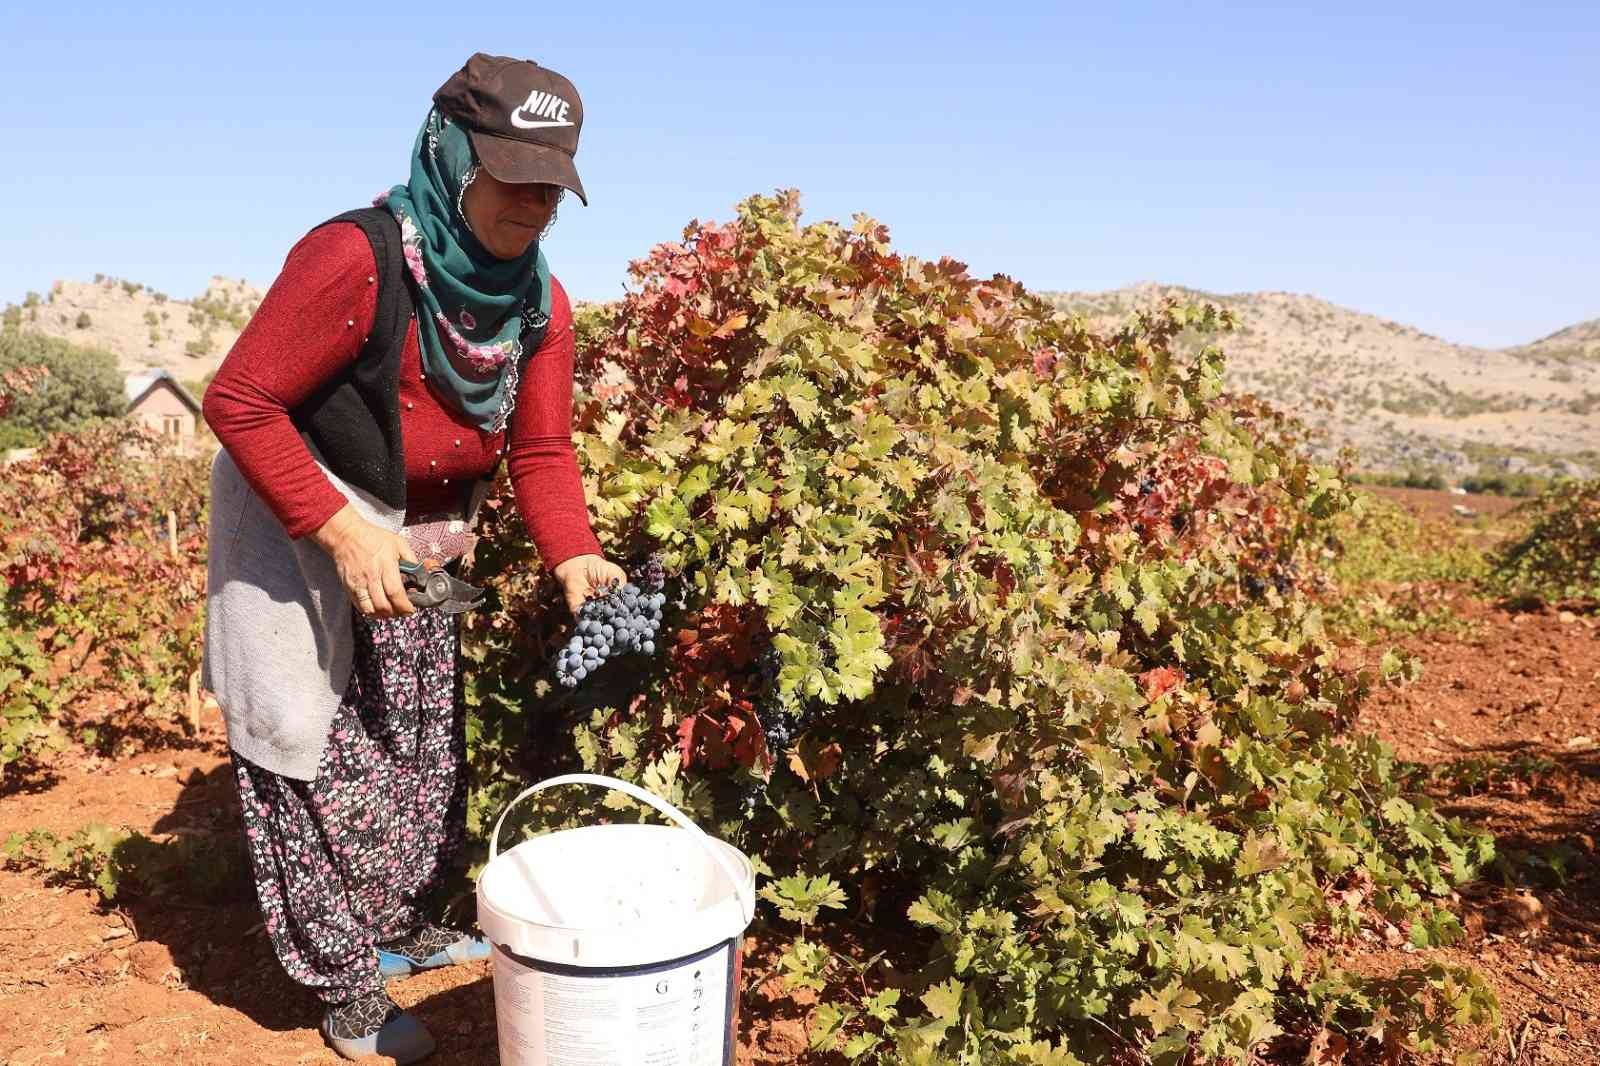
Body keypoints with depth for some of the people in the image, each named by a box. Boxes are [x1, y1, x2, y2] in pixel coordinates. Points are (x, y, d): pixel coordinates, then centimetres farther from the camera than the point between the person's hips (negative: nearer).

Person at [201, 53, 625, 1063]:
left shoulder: (541, 303, -7)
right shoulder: (356, 262, -27)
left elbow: (541, 450, -6)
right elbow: (240, 403, -25)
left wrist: (575, 558, -22)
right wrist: (341, 531, -31)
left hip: (421, 532, 7)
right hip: (298, 517, -7)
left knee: (423, 742, 18)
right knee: (320, 749, 0)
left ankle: (402, 925, 39)